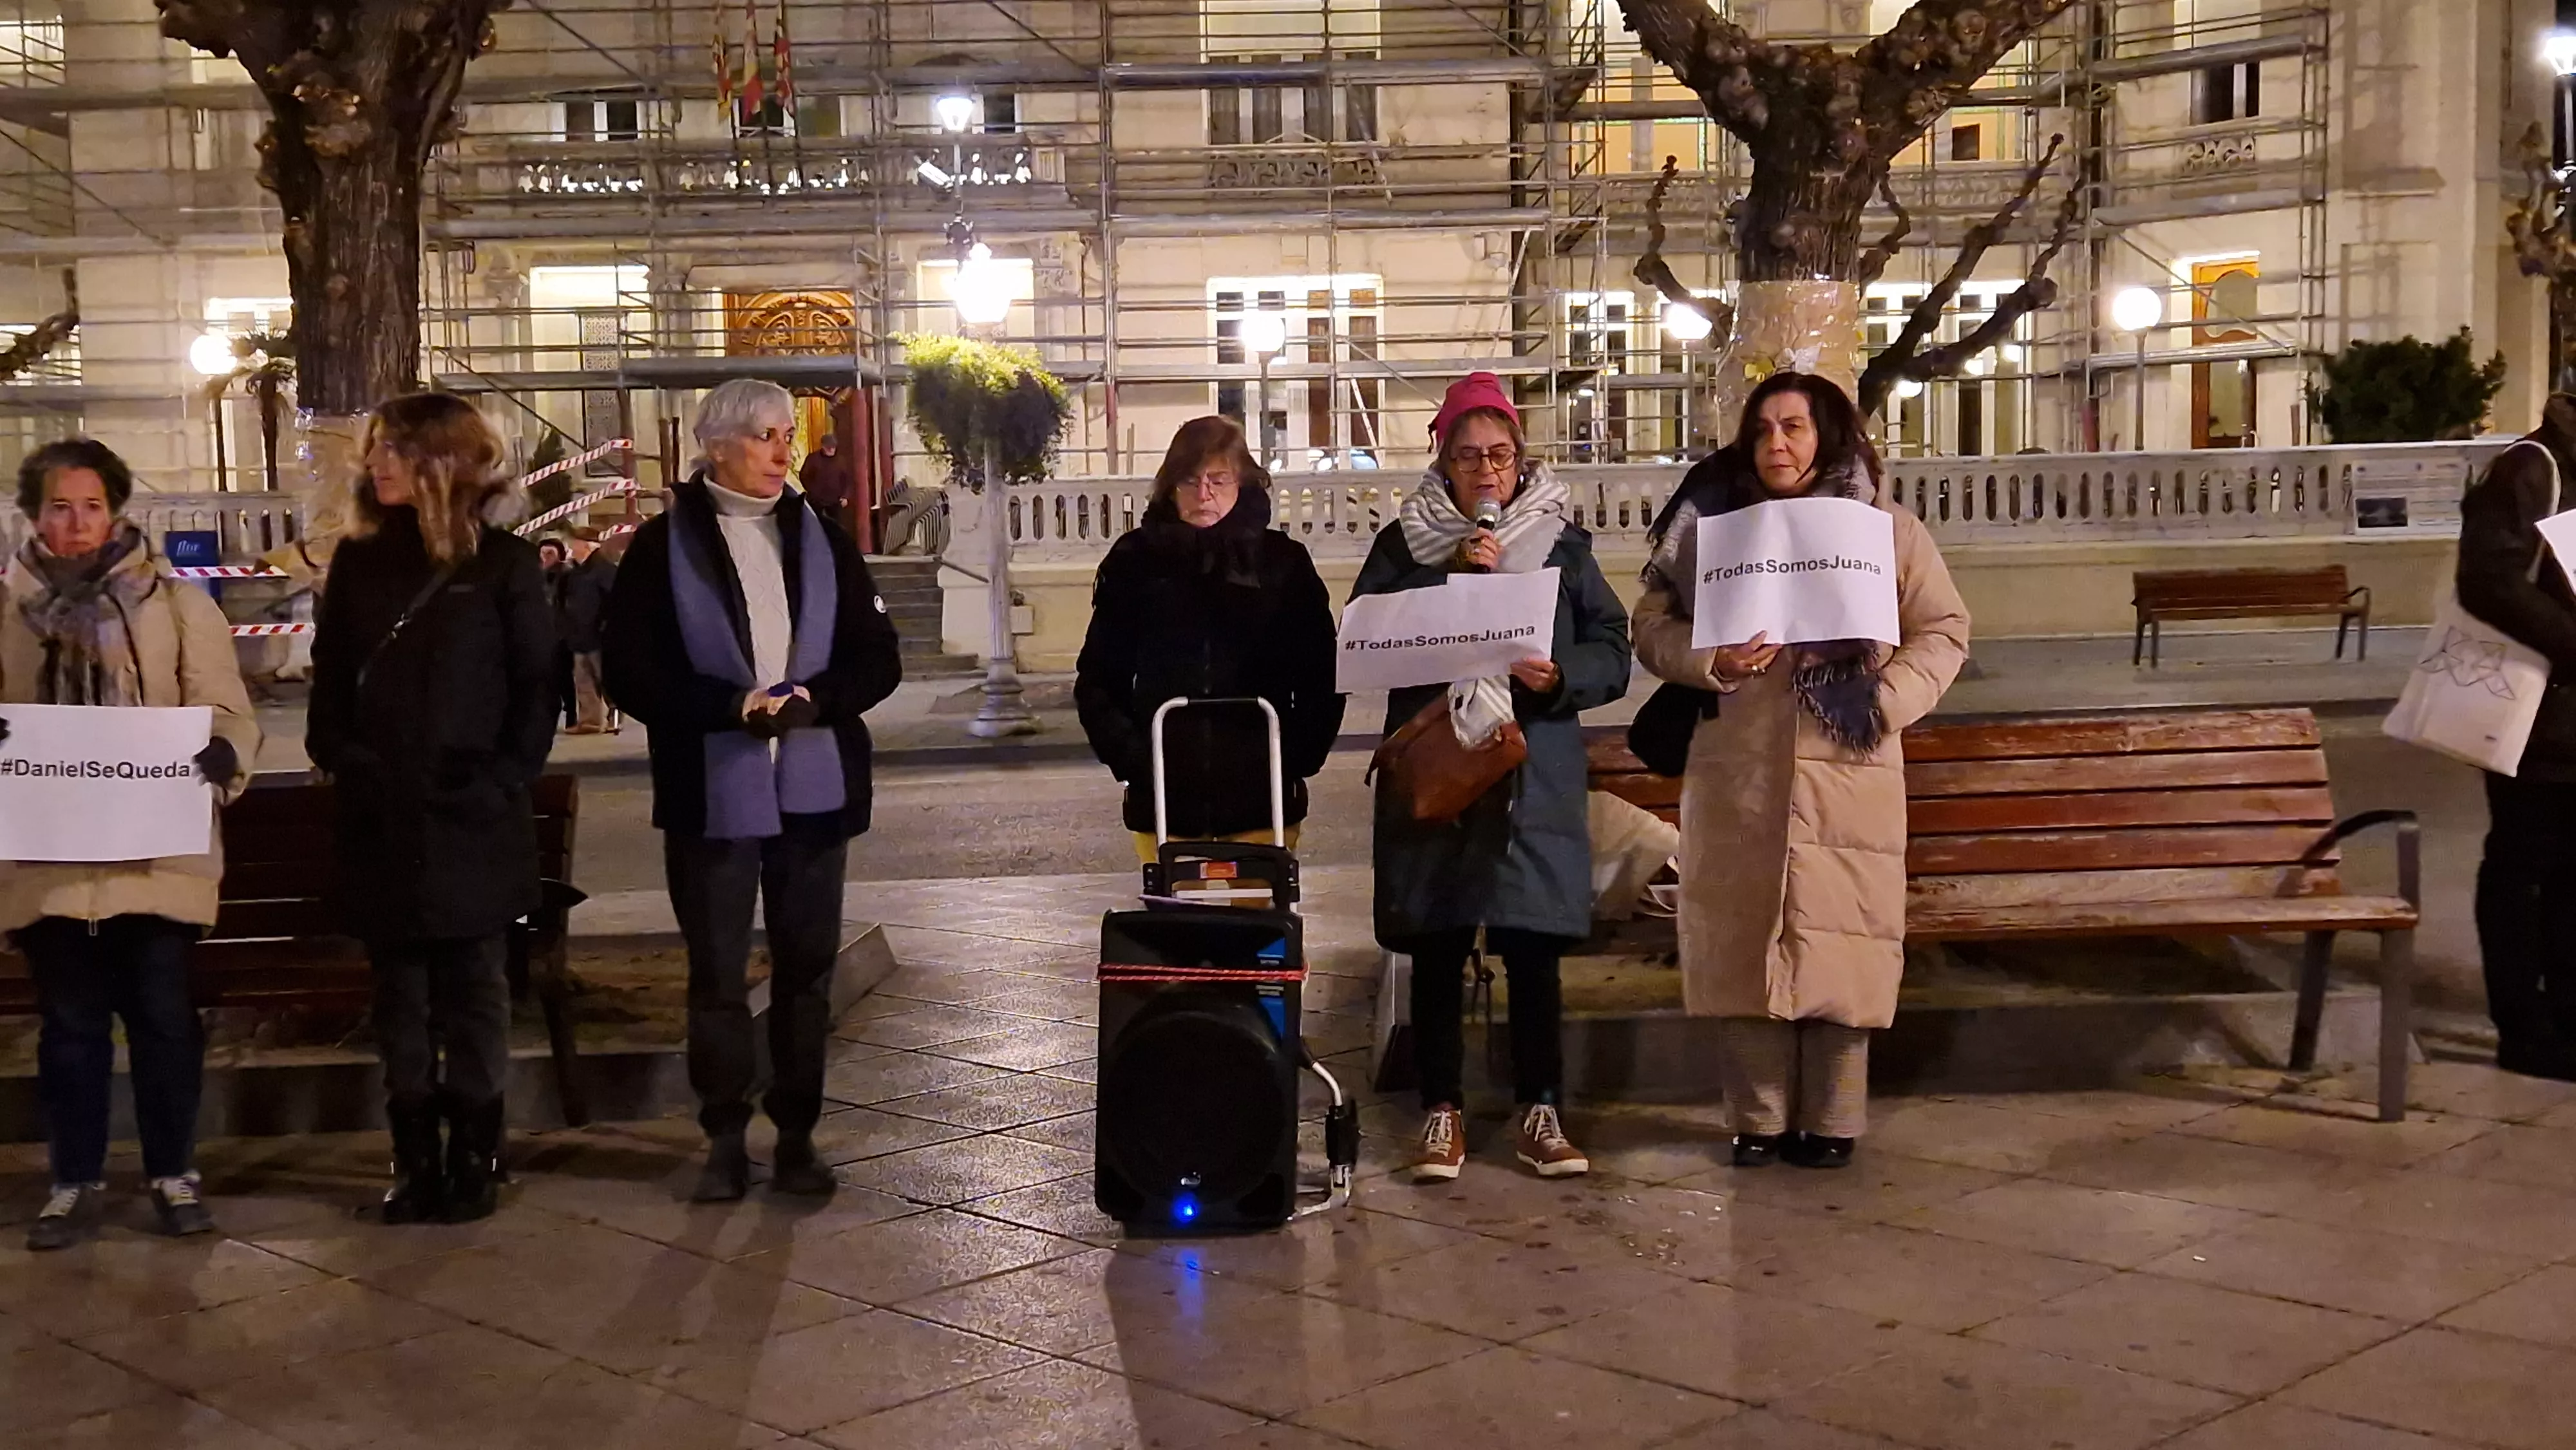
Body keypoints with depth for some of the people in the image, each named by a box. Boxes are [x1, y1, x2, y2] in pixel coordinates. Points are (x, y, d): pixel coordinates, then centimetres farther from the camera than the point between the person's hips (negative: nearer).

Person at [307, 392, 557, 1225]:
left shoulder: (502, 562, -1)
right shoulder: (360, 561, 10)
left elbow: (537, 685, -2)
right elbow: (331, 680, 12)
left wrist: (502, 780, -11)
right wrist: (340, 761, -3)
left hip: (473, 819, -3)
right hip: (380, 819, 4)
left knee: (474, 990, 3)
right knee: (399, 992, 7)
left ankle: (475, 1157, 11)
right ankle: (414, 1160, 13)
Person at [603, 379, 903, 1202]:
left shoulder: (821, 539, 8)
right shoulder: (664, 547, 0)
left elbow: (878, 658, 5)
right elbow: (632, 671, -6)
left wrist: (811, 699, -13)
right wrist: (733, 707, -17)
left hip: (814, 788, 2)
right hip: (712, 791, -2)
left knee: (807, 967, 7)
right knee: (717, 974, 3)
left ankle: (797, 1135, 17)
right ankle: (725, 1141, 13)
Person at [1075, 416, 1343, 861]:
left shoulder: (1282, 562, 4)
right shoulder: (1136, 561, 5)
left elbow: (1320, 676, 7)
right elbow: (1096, 678, 9)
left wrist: (1296, 759, -3)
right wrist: (1128, 757, -4)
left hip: (1260, 796, 0)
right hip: (1164, 798, 1)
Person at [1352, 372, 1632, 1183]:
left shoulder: (1562, 543, 8)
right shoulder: (1406, 543, 7)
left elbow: (1612, 654, 5)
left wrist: (1560, 676, -15)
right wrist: (1448, 576, -13)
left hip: (1535, 778, 0)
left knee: (1533, 947, 0)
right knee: (1437, 950, 4)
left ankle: (1539, 1111, 12)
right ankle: (1442, 1111, 14)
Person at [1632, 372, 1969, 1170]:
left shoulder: (1885, 528, 6)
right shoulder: (1714, 523, 8)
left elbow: (1944, 629, 8)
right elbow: (1653, 623, 9)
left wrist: (1888, 700, -8)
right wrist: (1712, 661, -11)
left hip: (1846, 772, -1)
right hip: (1738, 779, 1)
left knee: (1838, 944, 1)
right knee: (1746, 940, 3)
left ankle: (1832, 1120, 12)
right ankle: (1760, 1118, 14)